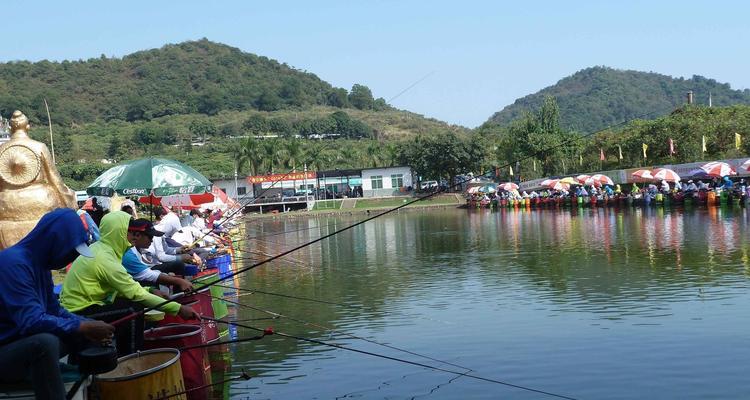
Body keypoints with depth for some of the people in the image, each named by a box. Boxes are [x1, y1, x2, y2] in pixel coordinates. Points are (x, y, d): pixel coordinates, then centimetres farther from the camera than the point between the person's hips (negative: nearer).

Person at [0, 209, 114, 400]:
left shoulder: (40, 263, 6)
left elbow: (54, 311, 11)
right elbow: (31, 321, -32)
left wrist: (89, 325, -4)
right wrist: (83, 327, -26)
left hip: (26, 343, 10)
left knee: (84, 333, 11)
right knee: (45, 342, -36)